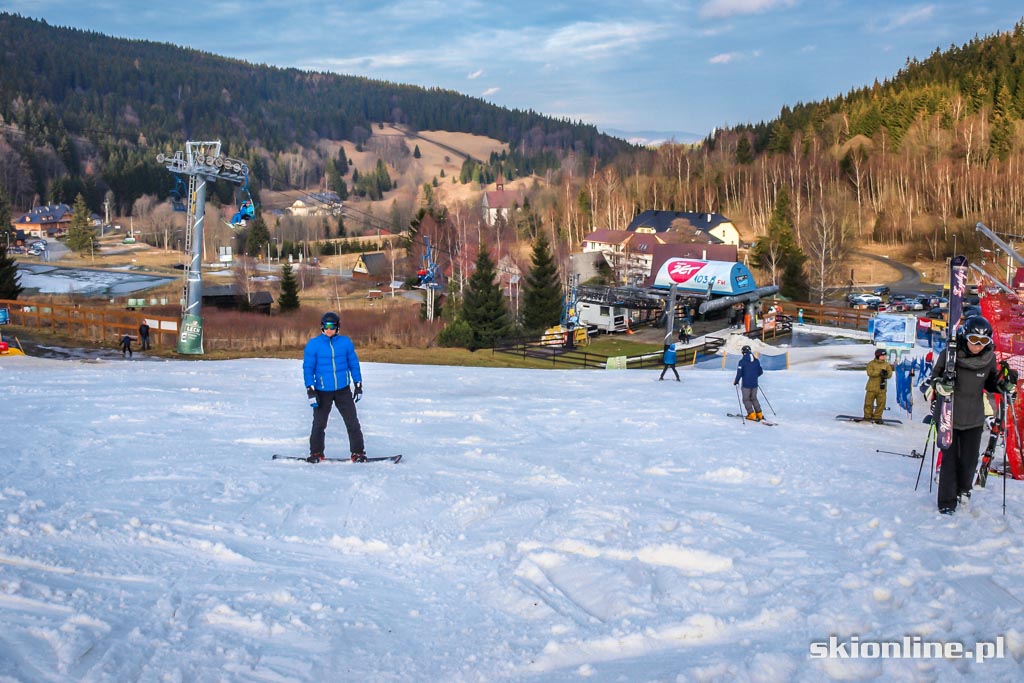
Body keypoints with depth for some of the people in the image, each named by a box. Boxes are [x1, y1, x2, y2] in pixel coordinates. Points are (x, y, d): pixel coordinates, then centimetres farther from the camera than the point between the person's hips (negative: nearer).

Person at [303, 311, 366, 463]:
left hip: (343, 390, 1)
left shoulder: (345, 342, 0)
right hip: (322, 391, -1)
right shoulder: (313, 344, -6)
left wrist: (358, 386, 8)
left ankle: (358, 452, 8)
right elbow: (308, 368, -4)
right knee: (319, 424, 8)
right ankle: (316, 453, 23)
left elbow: (354, 364, 8)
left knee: (352, 422, -1)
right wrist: (310, 392, -9)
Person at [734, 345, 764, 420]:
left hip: (746, 384, -5)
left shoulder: (742, 361, -12)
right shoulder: (756, 361, 4)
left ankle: (752, 415, -2)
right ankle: (759, 414, 16)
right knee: (754, 398, 19)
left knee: (746, 399, 7)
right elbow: (760, 371, 11)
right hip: (754, 384, 5)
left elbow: (739, 373, -15)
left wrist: (736, 381, 0)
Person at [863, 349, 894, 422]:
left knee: (881, 403, 0)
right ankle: (867, 416, 16)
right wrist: (880, 372, -26)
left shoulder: (886, 364, 8)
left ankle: (877, 417, 11)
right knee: (868, 402, 2)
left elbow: (890, 374, -2)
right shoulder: (871, 364, -1)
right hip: (871, 387, -2)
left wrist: (885, 374, -25)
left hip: (882, 388, 2)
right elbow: (870, 372, -17)